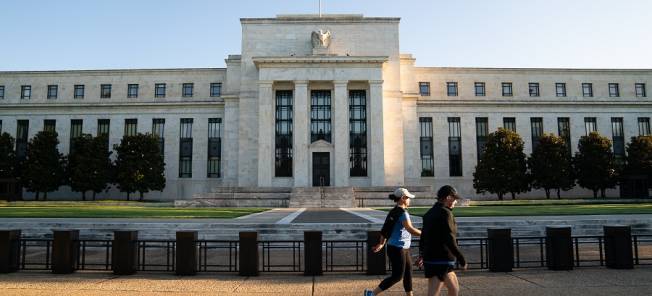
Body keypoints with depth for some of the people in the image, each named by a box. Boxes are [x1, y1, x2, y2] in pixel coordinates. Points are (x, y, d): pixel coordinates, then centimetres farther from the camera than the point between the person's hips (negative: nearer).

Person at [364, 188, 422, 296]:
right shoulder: (402, 213, -17)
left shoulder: (393, 212, 11)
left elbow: (385, 230, 16)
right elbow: (410, 229, -28)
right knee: (397, 276, -4)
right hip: (398, 249, -10)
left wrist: (381, 244, 21)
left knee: (408, 273, 15)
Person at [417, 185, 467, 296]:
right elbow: (450, 240, -21)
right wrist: (462, 261, -14)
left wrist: (421, 255, 33)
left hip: (430, 259, 10)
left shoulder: (429, 213, 14)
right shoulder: (445, 213, -15)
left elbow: (423, 236, 23)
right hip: (441, 262, -10)